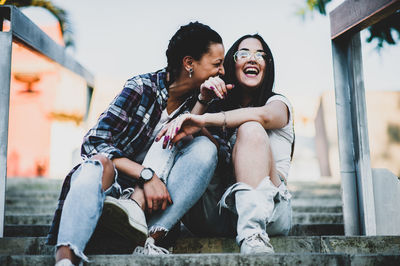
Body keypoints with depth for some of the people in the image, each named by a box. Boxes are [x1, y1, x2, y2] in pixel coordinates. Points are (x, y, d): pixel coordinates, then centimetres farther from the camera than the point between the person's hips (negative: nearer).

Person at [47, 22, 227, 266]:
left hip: (151, 193, 3)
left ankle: (151, 235, -34)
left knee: (205, 147, -20)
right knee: (99, 162, -36)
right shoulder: (142, 88, -8)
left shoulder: (196, 102, 6)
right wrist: (145, 174, -24)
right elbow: (95, 142, -15)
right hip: (113, 180, -3)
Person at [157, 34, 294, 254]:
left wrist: (204, 119, -28)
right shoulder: (217, 107, 21)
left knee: (251, 129, -26)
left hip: (270, 210, -2)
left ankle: (253, 233, -43)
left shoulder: (278, 103, 11)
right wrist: (202, 100, -9)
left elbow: (264, 115, -17)